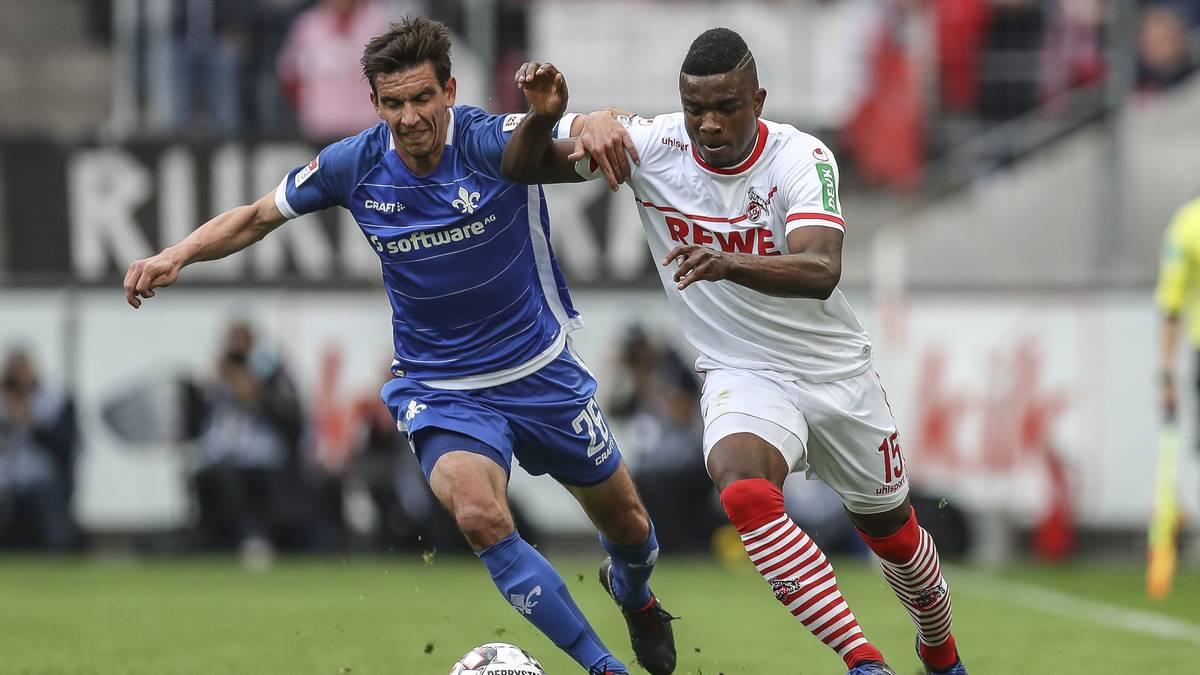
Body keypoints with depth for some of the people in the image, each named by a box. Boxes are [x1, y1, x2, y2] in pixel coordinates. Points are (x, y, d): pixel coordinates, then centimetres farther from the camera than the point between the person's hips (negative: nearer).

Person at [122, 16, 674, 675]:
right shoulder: (354, 165, -11)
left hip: (541, 373, 0)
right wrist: (177, 254, -12)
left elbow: (590, 129, -38)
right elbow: (256, 216, 4)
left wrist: (599, 127, -62)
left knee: (628, 527, 14)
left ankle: (635, 596, 54)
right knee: (480, 516, -29)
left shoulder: (490, 141, -20)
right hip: (439, 391, 0)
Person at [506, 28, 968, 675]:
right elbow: (527, 165, -8)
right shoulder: (654, 146, -13)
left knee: (890, 528, 16)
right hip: (740, 375, 0)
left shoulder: (802, 158, -21)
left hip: (836, 373, 0)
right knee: (745, 494, -32)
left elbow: (821, 273, -37)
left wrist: (729, 265, -54)